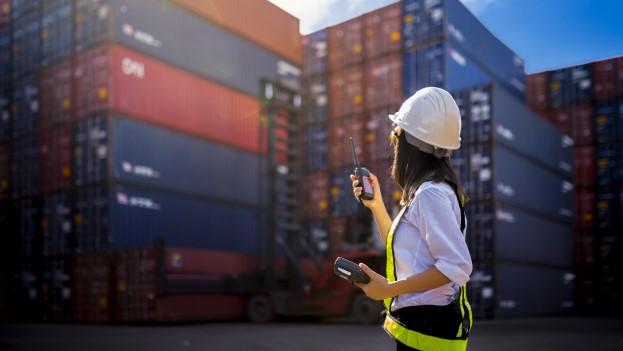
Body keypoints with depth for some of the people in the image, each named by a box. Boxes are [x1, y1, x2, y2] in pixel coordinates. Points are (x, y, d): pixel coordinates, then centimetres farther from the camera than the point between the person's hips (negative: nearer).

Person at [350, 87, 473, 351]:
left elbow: (457, 265, -27)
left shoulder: (431, 193, -21)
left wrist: (389, 289, -22)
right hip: (419, 321, 10)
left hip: (427, 325, -10)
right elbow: (402, 249, 17)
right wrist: (376, 205, 9)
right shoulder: (426, 191, 11)